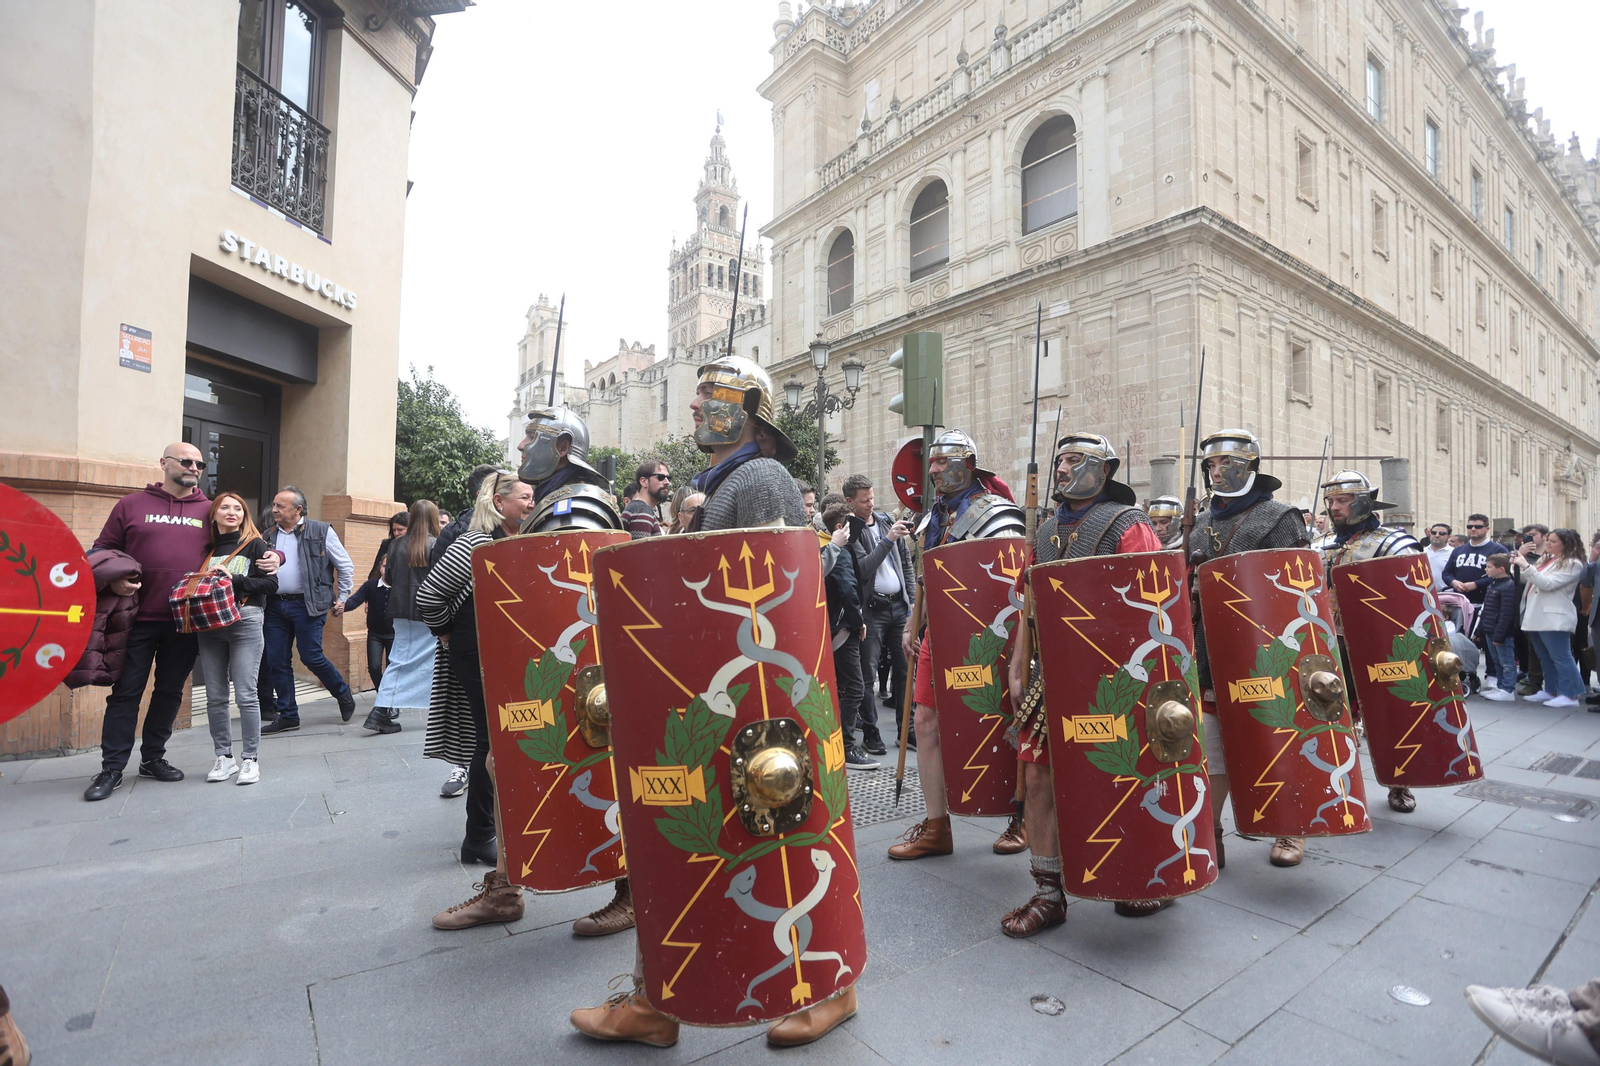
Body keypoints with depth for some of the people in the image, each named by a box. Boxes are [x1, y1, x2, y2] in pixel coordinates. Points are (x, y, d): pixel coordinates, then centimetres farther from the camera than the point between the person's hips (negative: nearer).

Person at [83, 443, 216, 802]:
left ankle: (153, 758, 25)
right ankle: (112, 768, 13)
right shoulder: (132, 505, 5)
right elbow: (101, 549, 8)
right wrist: (112, 579, -11)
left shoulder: (209, 511, 9)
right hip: (139, 618, -2)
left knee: (170, 691, 11)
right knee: (126, 691, 3)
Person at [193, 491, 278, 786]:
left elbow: (271, 584, -5)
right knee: (215, 697, 7)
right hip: (209, 625, 4)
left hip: (245, 621, -4)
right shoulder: (207, 549, 15)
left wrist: (232, 580, -13)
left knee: (245, 695, -5)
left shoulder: (255, 545, 4)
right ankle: (223, 758, 18)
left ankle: (250, 759, 4)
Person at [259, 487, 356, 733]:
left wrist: (342, 599, 2)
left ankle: (344, 693, 19)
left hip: (307, 604, -5)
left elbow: (345, 566, 0)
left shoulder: (321, 532, -3)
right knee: (277, 660, 7)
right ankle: (288, 716, 18)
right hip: (275, 604, 6)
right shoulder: (269, 535, 11)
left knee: (312, 657, -6)